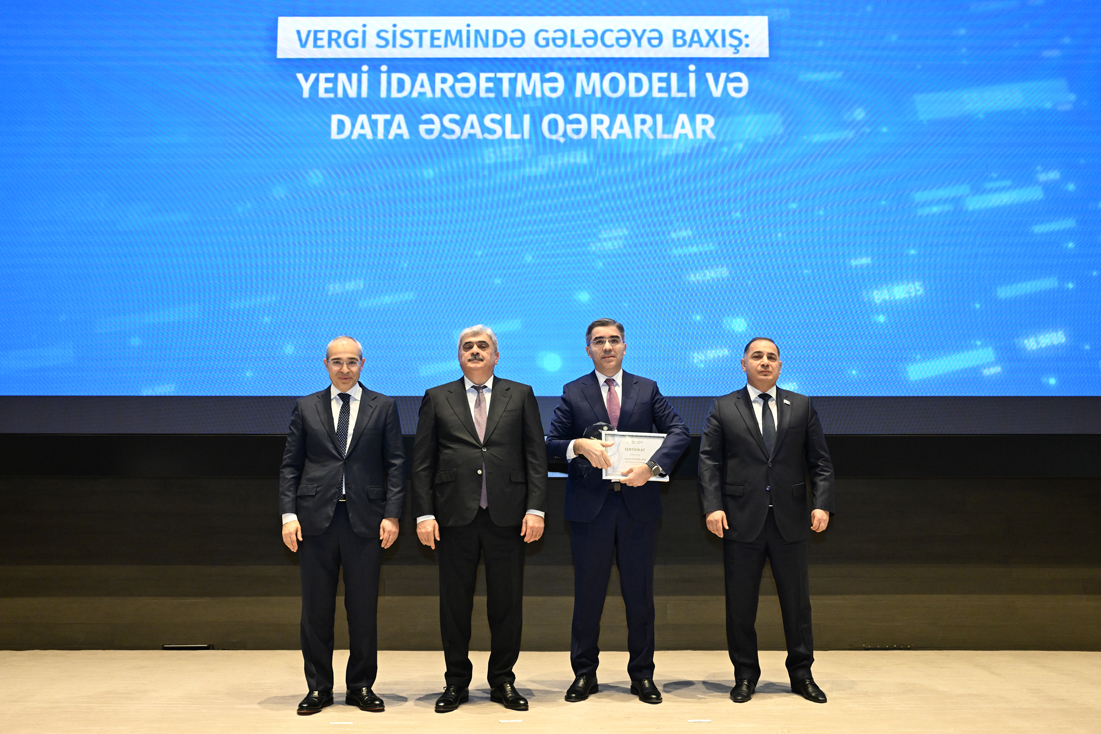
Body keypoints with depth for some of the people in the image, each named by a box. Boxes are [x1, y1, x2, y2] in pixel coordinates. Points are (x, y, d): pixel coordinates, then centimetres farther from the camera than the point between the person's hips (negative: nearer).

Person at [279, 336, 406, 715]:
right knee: (316, 608, 6)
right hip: (316, 518, 1)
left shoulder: (383, 407, 6)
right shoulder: (306, 407, 9)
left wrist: (392, 514, -6)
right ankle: (318, 687, 17)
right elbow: (290, 466, 7)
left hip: (365, 519, -1)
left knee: (363, 608, 5)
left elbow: (395, 464, 3)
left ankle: (361, 686, 18)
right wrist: (288, 515, -3)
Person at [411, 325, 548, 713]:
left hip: (507, 517, 0)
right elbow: (422, 462, 5)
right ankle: (456, 682, 20)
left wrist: (535, 508, -5)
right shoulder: (437, 398, 9)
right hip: (455, 517, 0)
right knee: (455, 603, 6)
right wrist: (424, 514, -3)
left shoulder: (521, 395, 9)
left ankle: (503, 681, 20)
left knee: (506, 603, 5)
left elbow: (535, 457, 4)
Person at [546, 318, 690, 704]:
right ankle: (584, 674, 19)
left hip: (638, 503, 1)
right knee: (587, 594, 7)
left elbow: (679, 431, -3)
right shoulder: (573, 393, 5)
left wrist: (652, 466, -18)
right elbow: (550, 444, 1)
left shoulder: (647, 389, 7)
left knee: (640, 594, 7)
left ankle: (642, 675, 20)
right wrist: (579, 446, -20)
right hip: (590, 507, -1)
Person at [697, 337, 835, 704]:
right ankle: (745, 676, 18)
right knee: (740, 604, 5)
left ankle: (801, 674, 21)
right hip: (742, 521, -1)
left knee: (797, 600, 8)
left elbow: (820, 461, 7)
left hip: (791, 521, 1)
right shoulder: (723, 408, 6)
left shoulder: (802, 406, 10)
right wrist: (712, 507, -12)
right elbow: (709, 461, 0)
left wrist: (823, 503, -6)